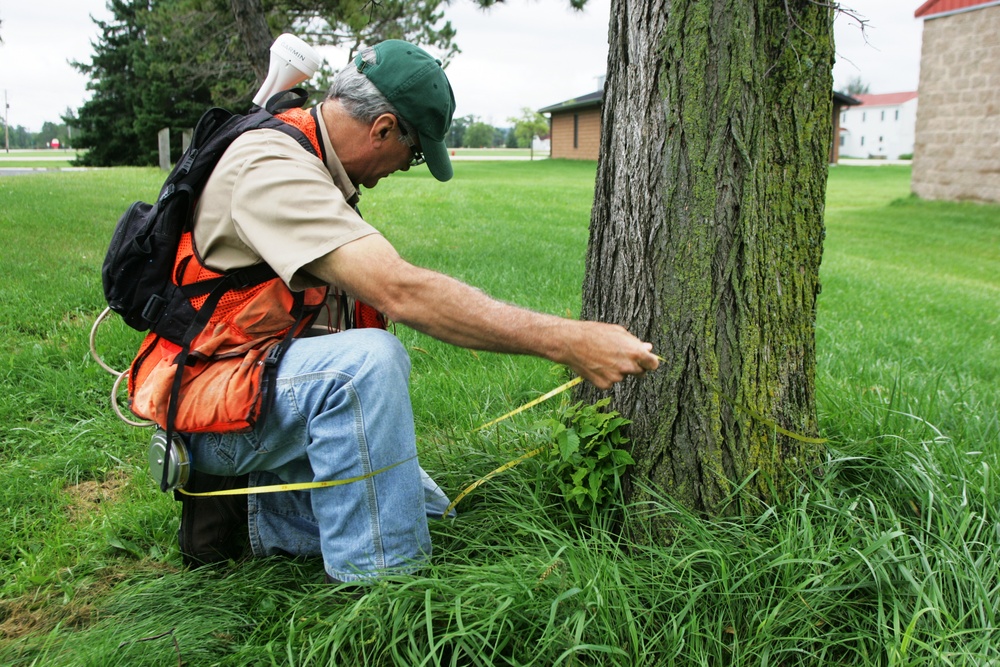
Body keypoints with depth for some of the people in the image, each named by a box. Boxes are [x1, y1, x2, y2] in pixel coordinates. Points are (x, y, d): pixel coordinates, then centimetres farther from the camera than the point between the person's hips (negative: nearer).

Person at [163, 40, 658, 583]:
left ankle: (246, 511, 9)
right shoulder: (271, 170, -24)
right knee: (367, 358, -38)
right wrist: (566, 341, -37)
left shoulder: (314, 168, 8)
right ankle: (380, 585, -25)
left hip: (289, 385, 10)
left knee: (428, 516, 6)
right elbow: (400, 292, -37)